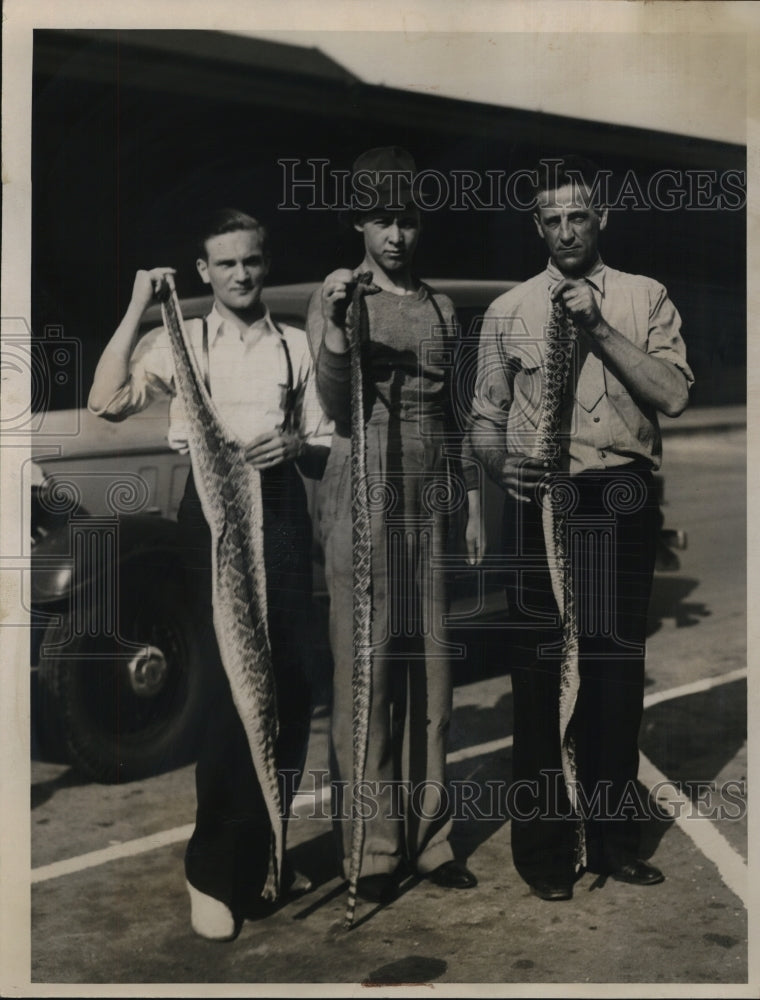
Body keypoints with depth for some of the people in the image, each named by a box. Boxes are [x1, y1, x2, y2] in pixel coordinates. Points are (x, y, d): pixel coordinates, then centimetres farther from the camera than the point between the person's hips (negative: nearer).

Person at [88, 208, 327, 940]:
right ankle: (216, 870, 3)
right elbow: (107, 403, -11)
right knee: (231, 687, -11)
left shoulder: (295, 346, 13)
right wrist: (137, 308, -9)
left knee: (290, 686, 5)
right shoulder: (179, 341, 6)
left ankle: (260, 849, 24)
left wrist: (298, 446, -9)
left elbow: (323, 449, 14)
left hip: (280, 509, 3)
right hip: (212, 510, -3)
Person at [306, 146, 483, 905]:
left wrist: (471, 502, 14)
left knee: (429, 667, 4)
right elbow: (335, 407, -7)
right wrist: (336, 327, -21)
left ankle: (427, 834, 13)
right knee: (364, 666, -4)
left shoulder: (441, 309, 14)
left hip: (428, 502, 4)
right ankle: (370, 845, 4)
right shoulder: (337, 295, 2)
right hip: (362, 495, -4)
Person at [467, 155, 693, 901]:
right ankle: (544, 846, 15)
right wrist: (499, 463, -13)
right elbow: (485, 415, 8)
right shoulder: (508, 310, 8)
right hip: (540, 498, 0)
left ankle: (613, 838, 23)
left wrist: (599, 327, -14)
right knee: (539, 671, 2)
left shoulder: (644, 299, 7)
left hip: (621, 499, 1)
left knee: (617, 666, 8)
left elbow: (673, 394, -6)